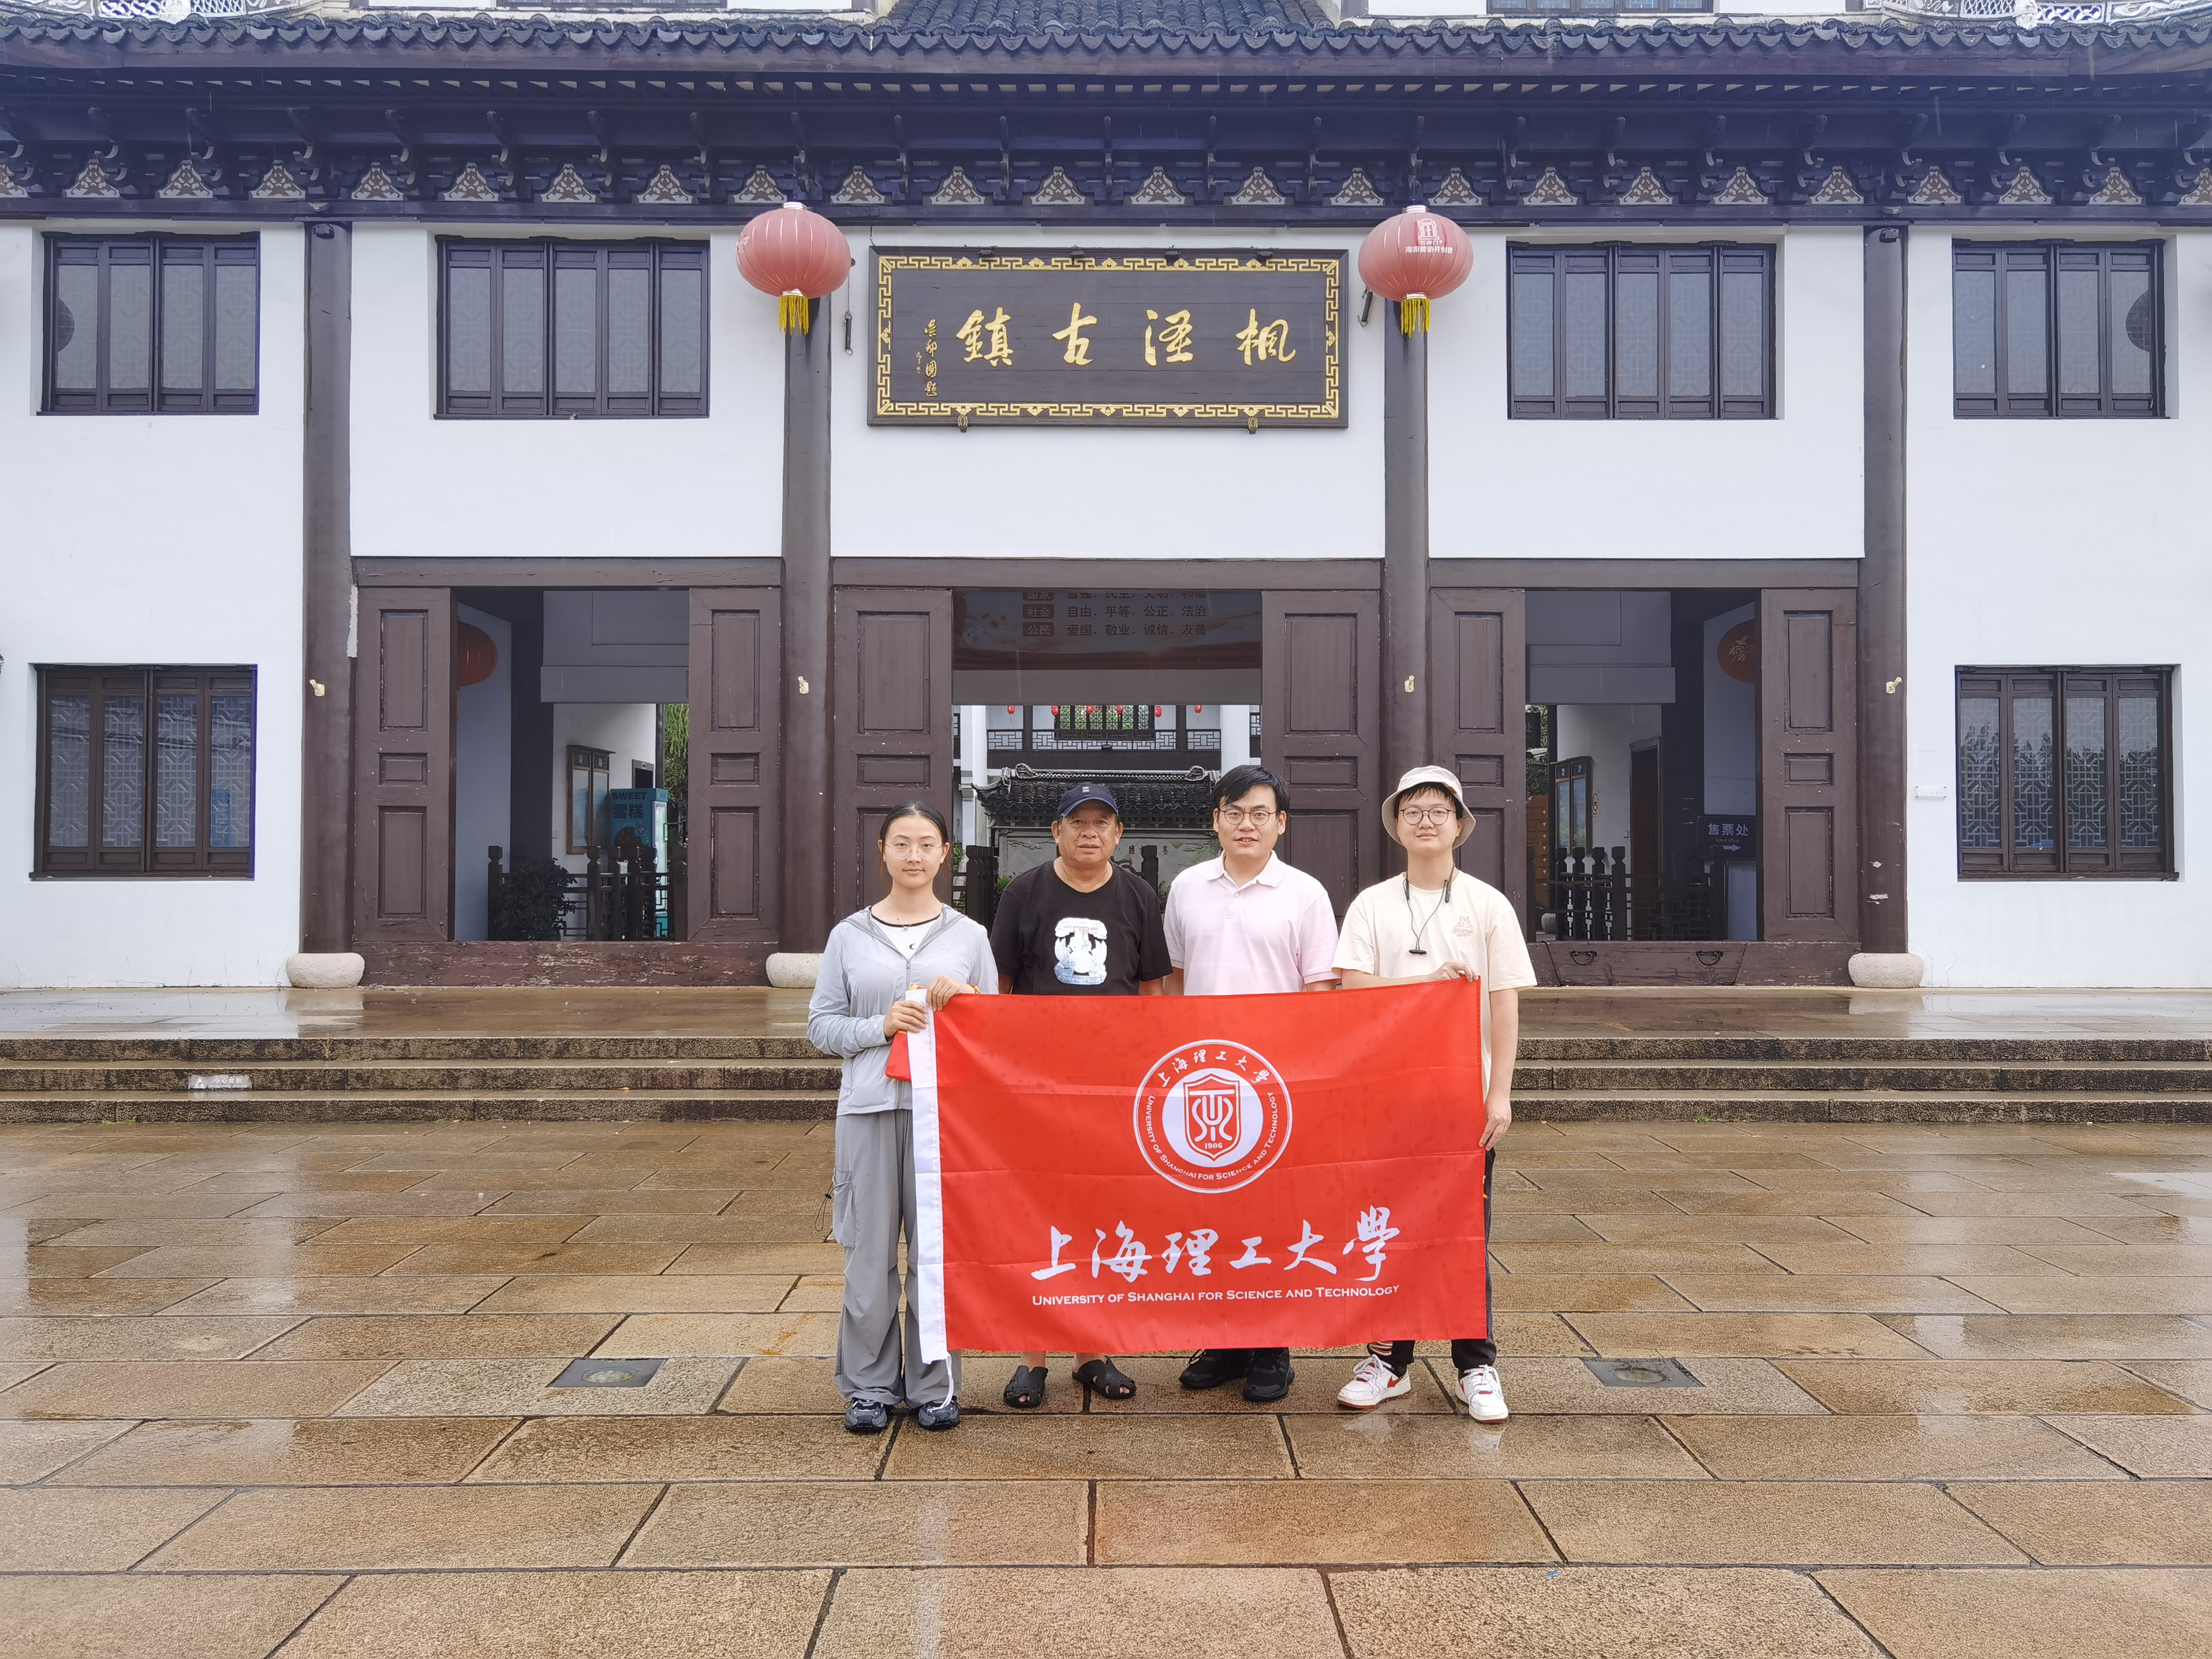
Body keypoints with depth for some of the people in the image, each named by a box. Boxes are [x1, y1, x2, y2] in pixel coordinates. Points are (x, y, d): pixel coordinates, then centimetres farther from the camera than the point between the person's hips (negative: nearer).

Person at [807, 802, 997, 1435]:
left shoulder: (969, 936, 9)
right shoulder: (849, 936, 8)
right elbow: (822, 1025, 7)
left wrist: (964, 998, -9)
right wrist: (880, 1027, -10)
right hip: (869, 1104, 0)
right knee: (870, 1248, 3)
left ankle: (934, 1384, 17)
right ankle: (870, 1385, 18)